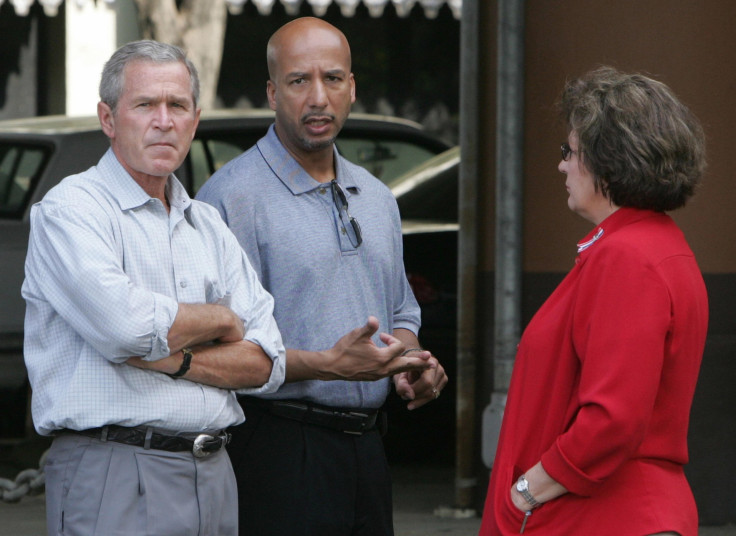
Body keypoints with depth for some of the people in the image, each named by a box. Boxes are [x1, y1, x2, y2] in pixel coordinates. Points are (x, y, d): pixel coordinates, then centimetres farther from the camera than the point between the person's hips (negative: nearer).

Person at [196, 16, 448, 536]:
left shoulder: (377, 198, 16)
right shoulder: (232, 196, -9)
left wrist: (410, 363, 4)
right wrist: (327, 366, -25)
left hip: (367, 448, 7)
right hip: (281, 449, -7)